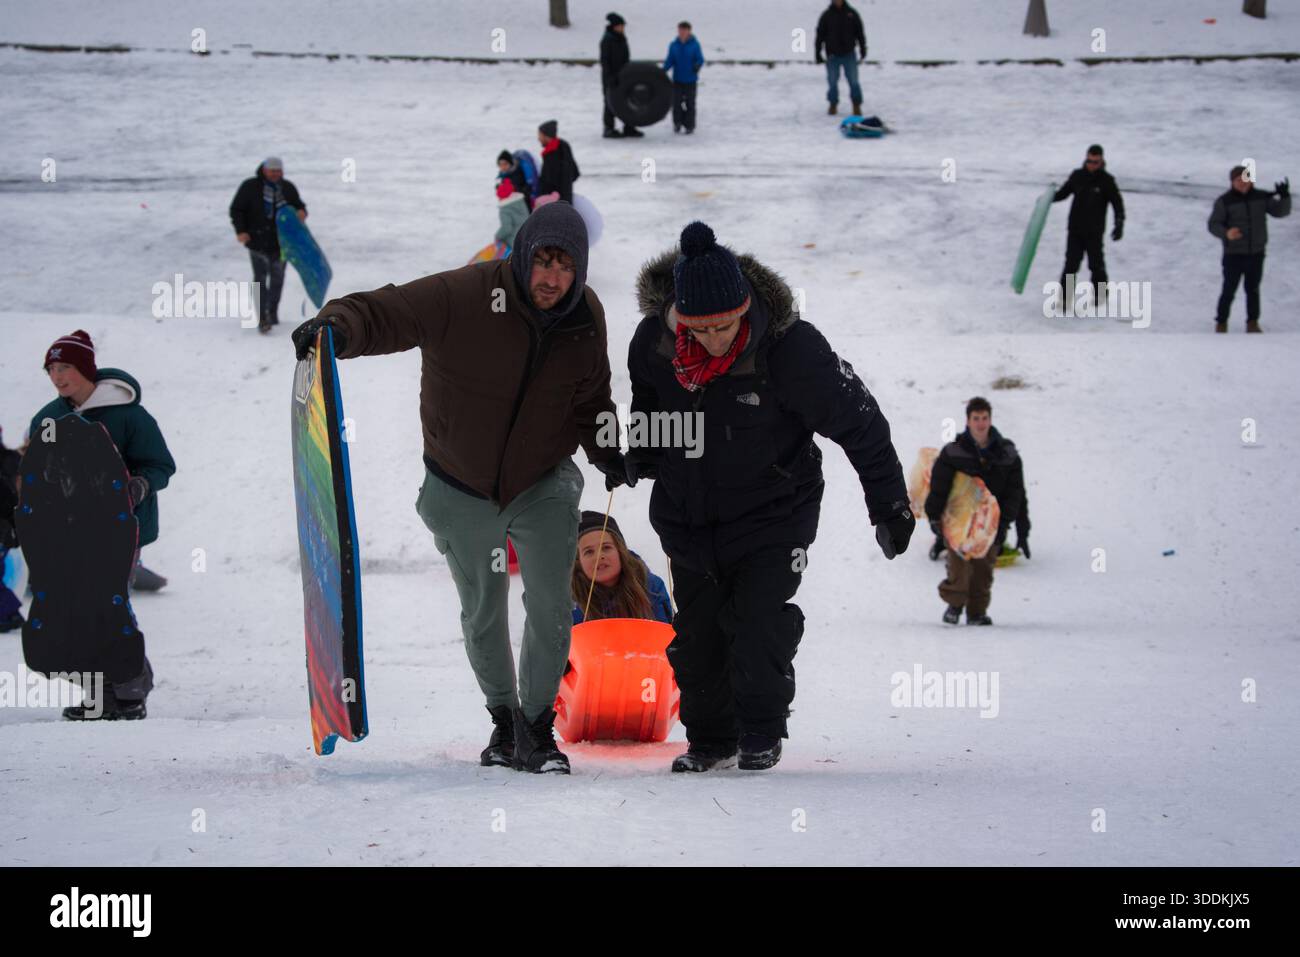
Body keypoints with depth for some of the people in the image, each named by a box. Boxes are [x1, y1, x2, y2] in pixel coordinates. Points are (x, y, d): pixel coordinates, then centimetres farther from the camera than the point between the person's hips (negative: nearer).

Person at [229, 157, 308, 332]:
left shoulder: (288, 188, 7)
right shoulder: (250, 187, -5)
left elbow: (298, 205, 18)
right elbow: (236, 209, -2)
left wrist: (301, 212, -8)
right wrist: (241, 230, -16)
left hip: (280, 242, 4)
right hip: (258, 241, -4)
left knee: (277, 278, 14)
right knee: (261, 278, -13)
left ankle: (272, 312, 32)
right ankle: (262, 318, -15)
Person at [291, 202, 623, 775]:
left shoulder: (586, 319, -11)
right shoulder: (462, 298, -26)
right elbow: (383, 313, -30)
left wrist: (608, 450, -12)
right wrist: (338, 326, -51)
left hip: (543, 486, 1)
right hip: (462, 491, -1)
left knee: (550, 608, -10)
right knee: (482, 613, 15)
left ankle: (537, 725, 7)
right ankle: (503, 717, 37)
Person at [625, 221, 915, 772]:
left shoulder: (790, 348, -25)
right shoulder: (654, 341, -14)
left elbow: (858, 421, -12)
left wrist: (889, 504, -7)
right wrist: (638, 454, -3)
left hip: (772, 517, -3)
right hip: (688, 515, 4)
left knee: (760, 625, -14)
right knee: (697, 634, 5)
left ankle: (762, 733, 7)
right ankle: (710, 737, 25)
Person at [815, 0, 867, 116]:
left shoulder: (852, 14, 2)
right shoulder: (826, 15, -1)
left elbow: (860, 33, 8)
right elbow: (819, 35, 2)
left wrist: (863, 50, 7)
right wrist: (817, 54, -1)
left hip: (849, 54, 0)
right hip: (832, 55, 0)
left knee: (853, 81, -4)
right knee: (832, 82, 4)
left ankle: (856, 106, 6)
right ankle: (833, 105, 19)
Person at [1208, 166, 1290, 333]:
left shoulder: (1261, 197, 0)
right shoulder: (1224, 202, -10)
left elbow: (1281, 211, -1)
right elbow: (1213, 225, -11)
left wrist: (1284, 197, -21)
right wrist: (1226, 233, -32)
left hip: (1256, 254, 3)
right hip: (1234, 255, -3)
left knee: (1253, 289, 13)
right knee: (1229, 291, 2)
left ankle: (1252, 323, 25)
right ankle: (1221, 324, 18)